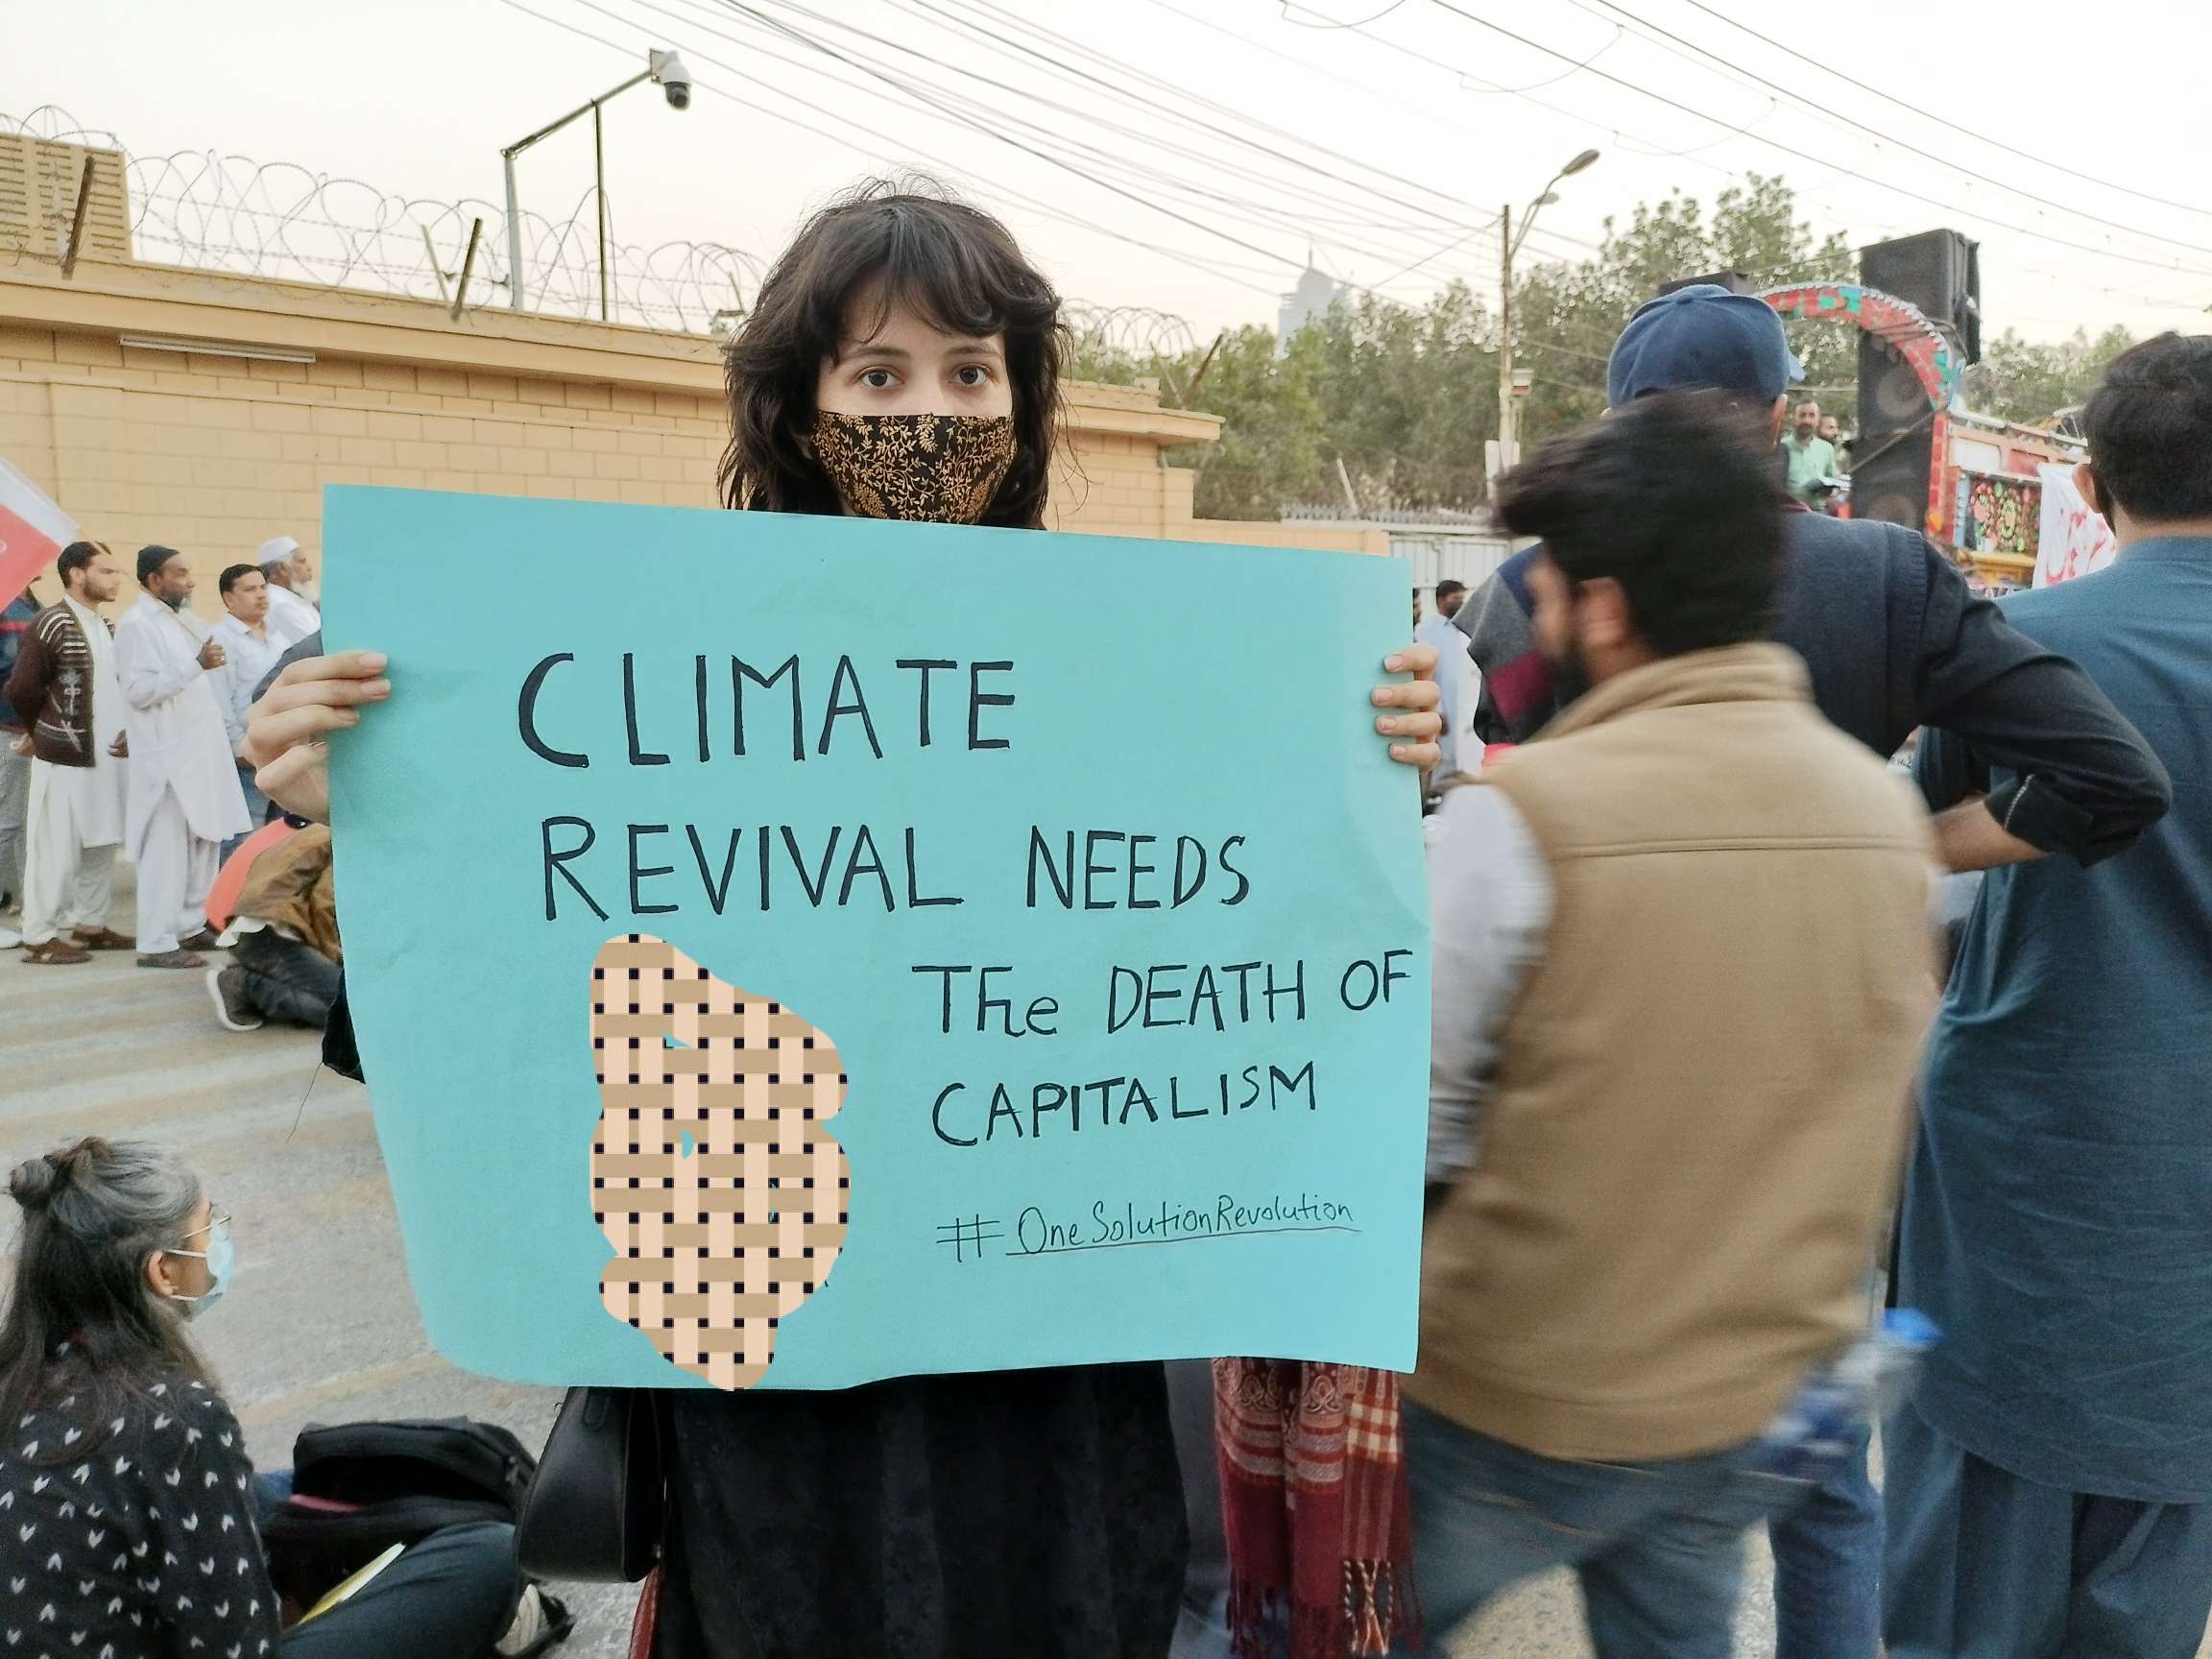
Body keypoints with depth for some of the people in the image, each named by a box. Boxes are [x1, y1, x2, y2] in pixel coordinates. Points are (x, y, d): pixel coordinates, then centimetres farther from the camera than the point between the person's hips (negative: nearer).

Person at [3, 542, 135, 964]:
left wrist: (127, 731, 5)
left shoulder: (104, 626, 13)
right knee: (57, 848, -2)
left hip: (106, 755, 8)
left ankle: (90, 924, 24)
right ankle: (40, 937, 7)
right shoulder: (52, 624, -11)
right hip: (65, 758, -8)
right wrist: (48, 734, 2)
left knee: (102, 844, 13)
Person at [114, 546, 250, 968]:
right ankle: (156, 943, 1)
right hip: (167, 756, -8)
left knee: (203, 844, 11)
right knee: (167, 850, -5)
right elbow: (139, 690, -18)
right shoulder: (136, 624, -10)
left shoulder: (183, 619, 15)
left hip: (199, 751, 8)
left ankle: (190, 926, 21)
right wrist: (196, 665, -22)